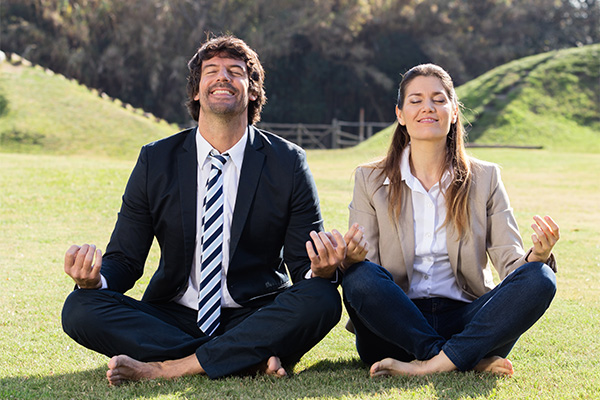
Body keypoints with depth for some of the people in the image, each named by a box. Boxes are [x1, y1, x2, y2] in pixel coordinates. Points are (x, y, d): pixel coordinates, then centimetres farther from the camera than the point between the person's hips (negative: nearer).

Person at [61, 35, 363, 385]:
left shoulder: (288, 162, -1)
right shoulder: (156, 161, 2)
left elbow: (304, 265, -1)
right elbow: (124, 261, 2)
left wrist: (322, 269, -27)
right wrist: (94, 277, -22)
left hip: (255, 317, -1)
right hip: (174, 317, 2)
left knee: (322, 300, -31)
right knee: (80, 307, -22)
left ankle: (166, 368, -26)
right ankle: (253, 358, -23)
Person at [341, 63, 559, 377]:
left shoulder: (484, 178, 9)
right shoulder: (370, 180, 6)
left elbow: (510, 260, 2)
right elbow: (363, 271, 0)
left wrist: (536, 255, -22)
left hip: (464, 321, 1)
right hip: (396, 322, -1)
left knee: (539, 279, -24)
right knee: (358, 276, -31)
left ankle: (429, 365, -30)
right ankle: (472, 361, -26)